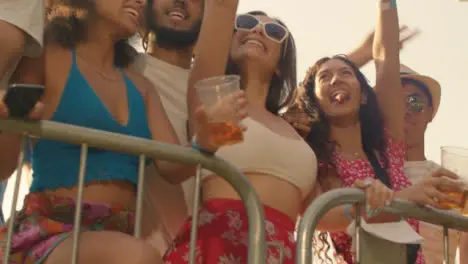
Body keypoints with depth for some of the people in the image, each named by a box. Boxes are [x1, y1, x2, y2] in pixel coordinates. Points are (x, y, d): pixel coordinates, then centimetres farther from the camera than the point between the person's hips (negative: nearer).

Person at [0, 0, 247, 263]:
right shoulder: (47, 59, 3)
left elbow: (172, 167, 7)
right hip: (49, 232, -5)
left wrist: (205, 143, -15)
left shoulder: (141, 86, 18)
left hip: (119, 236, 5)